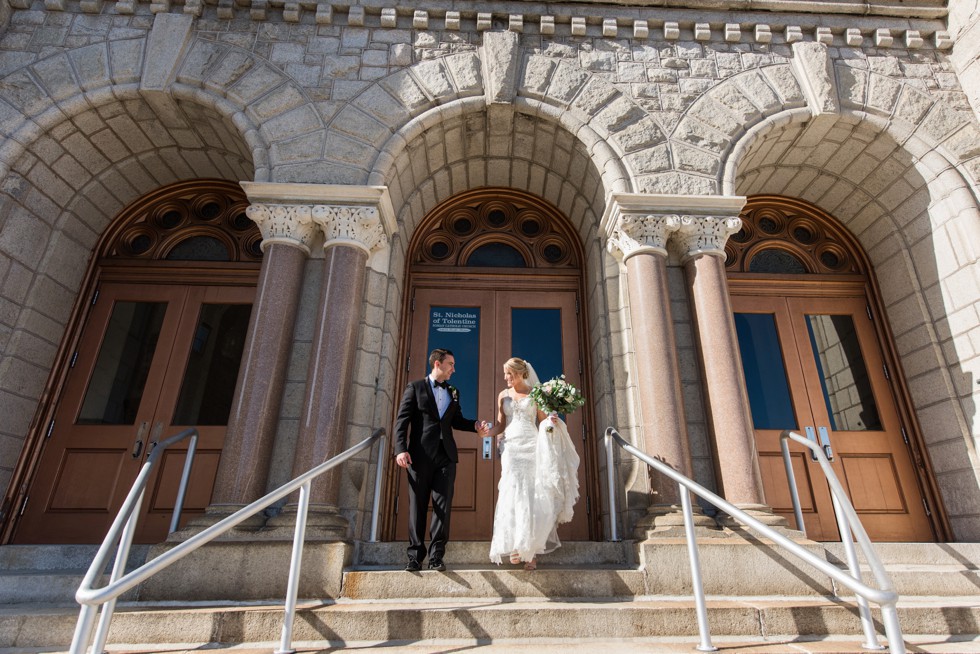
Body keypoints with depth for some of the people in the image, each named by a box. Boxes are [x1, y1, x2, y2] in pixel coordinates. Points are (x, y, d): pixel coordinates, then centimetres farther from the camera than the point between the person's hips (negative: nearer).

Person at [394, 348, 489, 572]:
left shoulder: (453, 392, 19)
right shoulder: (415, 387, 4)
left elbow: (457, 420, 18)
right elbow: (402, 420, -2)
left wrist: (475, 426, -1)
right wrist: (401, 449, -14)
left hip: (446, 456, 4)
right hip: (420, 455, -3)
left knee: (443, 507, 0)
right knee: (417, 507, 4)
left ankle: (436, 556, 7)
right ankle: (415, 556, 13)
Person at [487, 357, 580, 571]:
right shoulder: (503, 396, 13)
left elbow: (542, 422, 6)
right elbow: (501, 425, 12)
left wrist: (551, 422, -15)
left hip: (531, 447, -1)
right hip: (511, 447, 2)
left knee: (533, 496, -5)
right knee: (513, 494, -7)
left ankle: (531, 550, 2)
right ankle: (515, 547, -2)